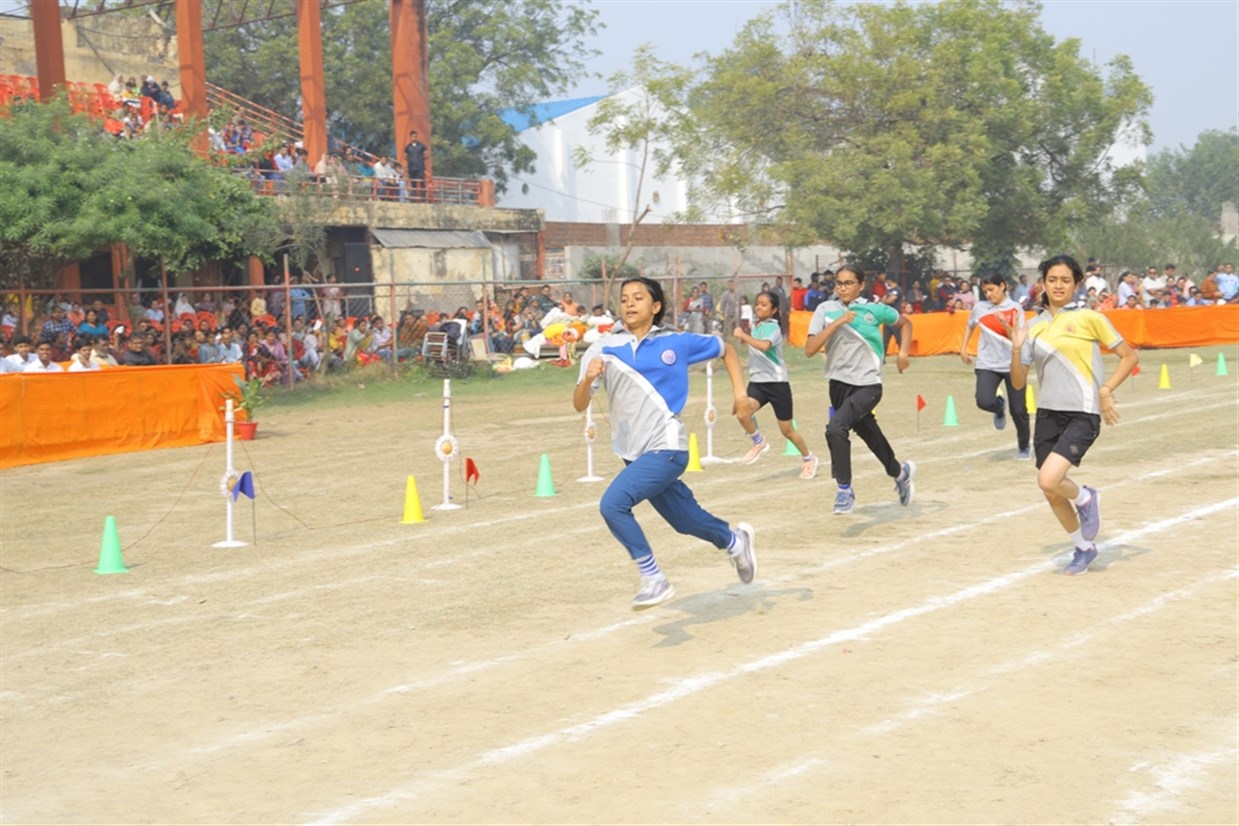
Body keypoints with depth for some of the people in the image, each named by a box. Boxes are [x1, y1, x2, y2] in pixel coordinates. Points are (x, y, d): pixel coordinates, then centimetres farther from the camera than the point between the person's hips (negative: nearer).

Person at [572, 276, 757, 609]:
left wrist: (739, 390, 4)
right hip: (634, 453, 4)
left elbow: (725, 348, 16)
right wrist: (588, 379, -27)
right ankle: (735, 541, 47)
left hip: (666, 448, -4)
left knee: (613, 504, -23)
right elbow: (579, 405, -6)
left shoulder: (677, 343, -1)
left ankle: (654, 580, -10)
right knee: (687, 522, 17)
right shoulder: (604, 348, -1)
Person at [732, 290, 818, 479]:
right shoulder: (755, 326, 10)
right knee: (743, 412, -26)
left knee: (787, 431, 5)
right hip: (757, 382, 6)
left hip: (777, 383, -6)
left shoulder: (772, 328, -13)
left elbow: (764, 346, -35)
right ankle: (759, 443, 1)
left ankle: (809, 458, 30)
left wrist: (743, 335, -29)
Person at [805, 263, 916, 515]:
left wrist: (903, 353, 2)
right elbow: (810, 349, -14)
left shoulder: (874, 310, -4)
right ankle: (900, 473, 47)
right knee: (870, 436, 18)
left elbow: (905, 323, 15)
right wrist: (836, 323, -21)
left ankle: (845, 490, -13)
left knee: (835, 428, -26)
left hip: (868, 384, -3)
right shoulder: (825, 310, -3)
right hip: (839, 384, 3)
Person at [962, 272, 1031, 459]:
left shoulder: (1015, 309, -6)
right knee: (984, 401, -22)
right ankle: (999, 409, 17)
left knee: (1018, 410, 1)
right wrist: (963, 349, 18)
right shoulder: (980, 308, 2)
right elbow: (970, 326, 22)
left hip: (1013, 365, -2)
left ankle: (1024, 446, 27)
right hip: (987, 364, 2)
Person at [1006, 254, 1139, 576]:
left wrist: (1106, 390, -9)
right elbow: (1018, 383, 8)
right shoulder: (1034, 328, 9)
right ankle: (1083, 548, 33)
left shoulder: (1089, 318, -2)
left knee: (1048, 481, -22)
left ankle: (1086, 498, 12)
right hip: (1048, 415, 5)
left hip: (1083, 415, -5)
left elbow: (1130, 356, 1)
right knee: (1052, 494, 8)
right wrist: (1017, 348, -7)